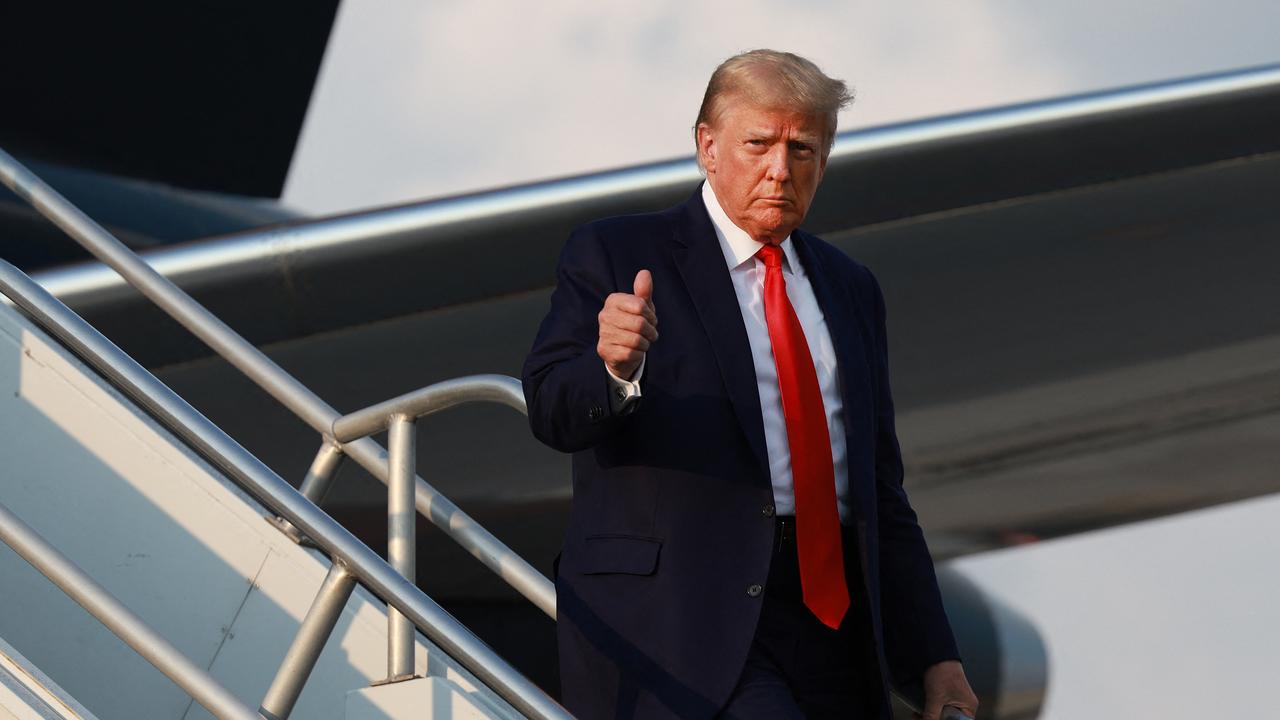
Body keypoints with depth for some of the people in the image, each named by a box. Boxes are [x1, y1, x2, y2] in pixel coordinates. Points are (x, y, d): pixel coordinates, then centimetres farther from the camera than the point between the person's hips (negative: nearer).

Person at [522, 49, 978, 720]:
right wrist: (614, 365, -33)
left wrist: (935, 657, 17)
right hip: (676, 625, -5)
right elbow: (552, 410, -10)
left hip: (830, 625, 5)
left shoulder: (848, 288, 19)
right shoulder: (615, 256, 3)